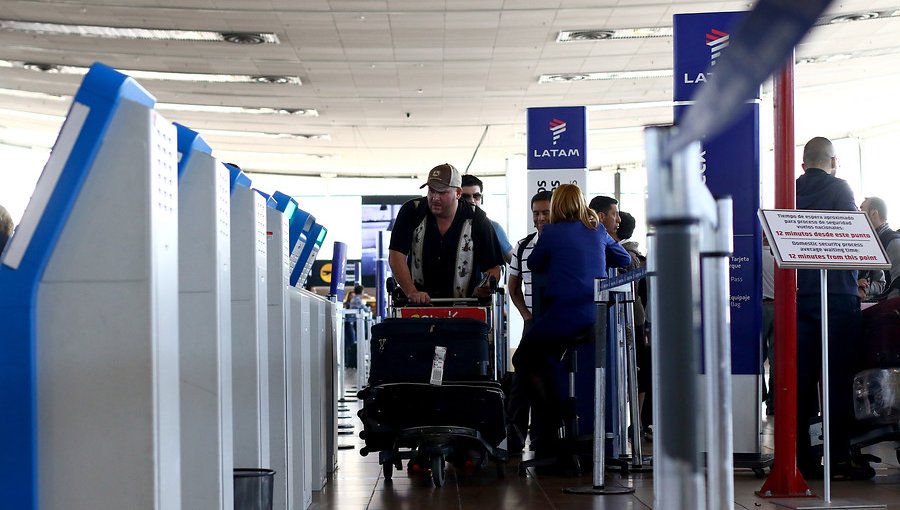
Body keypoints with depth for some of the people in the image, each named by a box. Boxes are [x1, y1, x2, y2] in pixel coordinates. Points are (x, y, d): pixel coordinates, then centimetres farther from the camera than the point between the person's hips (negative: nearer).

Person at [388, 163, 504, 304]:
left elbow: (493, 268, 5)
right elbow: (396, 255, -3)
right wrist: (411, 292, -15)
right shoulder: (411, 212, 2)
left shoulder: (477, 220, 1)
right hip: (417, 307, -1)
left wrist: (483, 289, -17)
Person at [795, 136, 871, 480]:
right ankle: (840, 456, -2)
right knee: (838, 377, -2)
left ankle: (803, 455, 7)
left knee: (801, 377, 6)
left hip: (798, 294, 4)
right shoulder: (839, 188, -3)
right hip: (837, 293, -4)